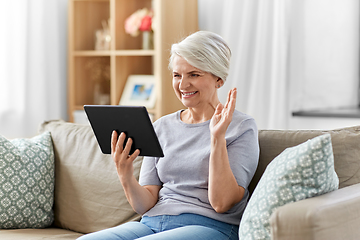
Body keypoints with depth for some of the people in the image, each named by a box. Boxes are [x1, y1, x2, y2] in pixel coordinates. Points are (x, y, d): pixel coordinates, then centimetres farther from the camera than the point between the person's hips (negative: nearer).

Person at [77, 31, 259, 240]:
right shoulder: (162, 126, 14)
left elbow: (221, 202, -10)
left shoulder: (242, 127, 0)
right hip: (152, 222, 5)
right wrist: (126, 176, -10)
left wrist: (217, 136, -14)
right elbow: (145, 205, 9)